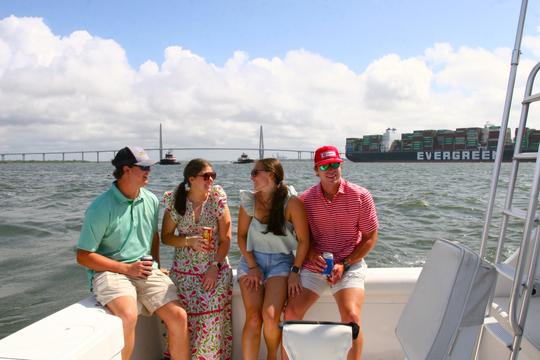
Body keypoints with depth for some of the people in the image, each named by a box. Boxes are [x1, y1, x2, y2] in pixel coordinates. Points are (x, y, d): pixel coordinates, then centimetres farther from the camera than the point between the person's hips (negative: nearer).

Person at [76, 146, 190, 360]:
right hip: (110, 271, -4)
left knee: (178, 316, -12)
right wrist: (126, 268, -14)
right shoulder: (101, 207, -9)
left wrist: (156, 265, 11)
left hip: (146, 270, 4)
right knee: (128, 316, -32)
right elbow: (83, 256, -7)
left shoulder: (151, 200, 6)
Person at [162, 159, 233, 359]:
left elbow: (225, 239, -4)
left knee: (212, 313, -13)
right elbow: (165, 237, 2)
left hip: (216, 269, 0)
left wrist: (215, 267, -11)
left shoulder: (218, 199, -6)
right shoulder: (176, 202, -4)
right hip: (184, 270, 1)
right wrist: (189, 241, -15)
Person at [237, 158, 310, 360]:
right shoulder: (249, 201, -3)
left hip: (281, 261, -2)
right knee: (253, 317, -16)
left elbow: (304, 240, -7)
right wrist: (252, 267, -4)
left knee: (270, 316, -19)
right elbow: (241, 236, 4)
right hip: (252, 260, 3)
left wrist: (295, 271, -9)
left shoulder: (291, 203, -12)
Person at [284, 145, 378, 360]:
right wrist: (311, 254, -12)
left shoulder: (360, 196, -6)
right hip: (314, 266, 2)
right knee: (291, 313, -7)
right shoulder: (305, 199, 0)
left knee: (351, 317, -22)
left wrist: (344, 264, -11)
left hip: (349, 265, -2)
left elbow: (370, 238, -2)